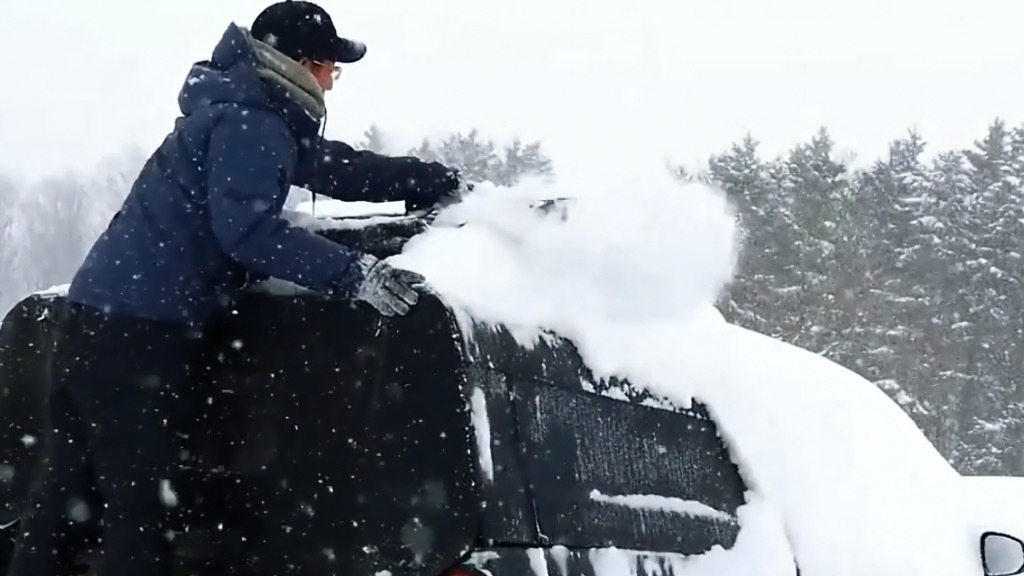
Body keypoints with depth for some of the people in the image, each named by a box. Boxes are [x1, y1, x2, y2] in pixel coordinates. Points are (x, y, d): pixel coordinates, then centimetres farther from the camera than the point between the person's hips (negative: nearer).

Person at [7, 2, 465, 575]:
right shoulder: (251, 124, -11)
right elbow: (247, 227, -24)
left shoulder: (258, 119, 20)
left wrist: (436, 181, 32)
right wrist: (354, 273, -24)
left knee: (67, 490, 11)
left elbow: (335, 166, 30)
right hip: (138, 327, -10)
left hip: (106, 313, 10)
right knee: (142, 500, -11)